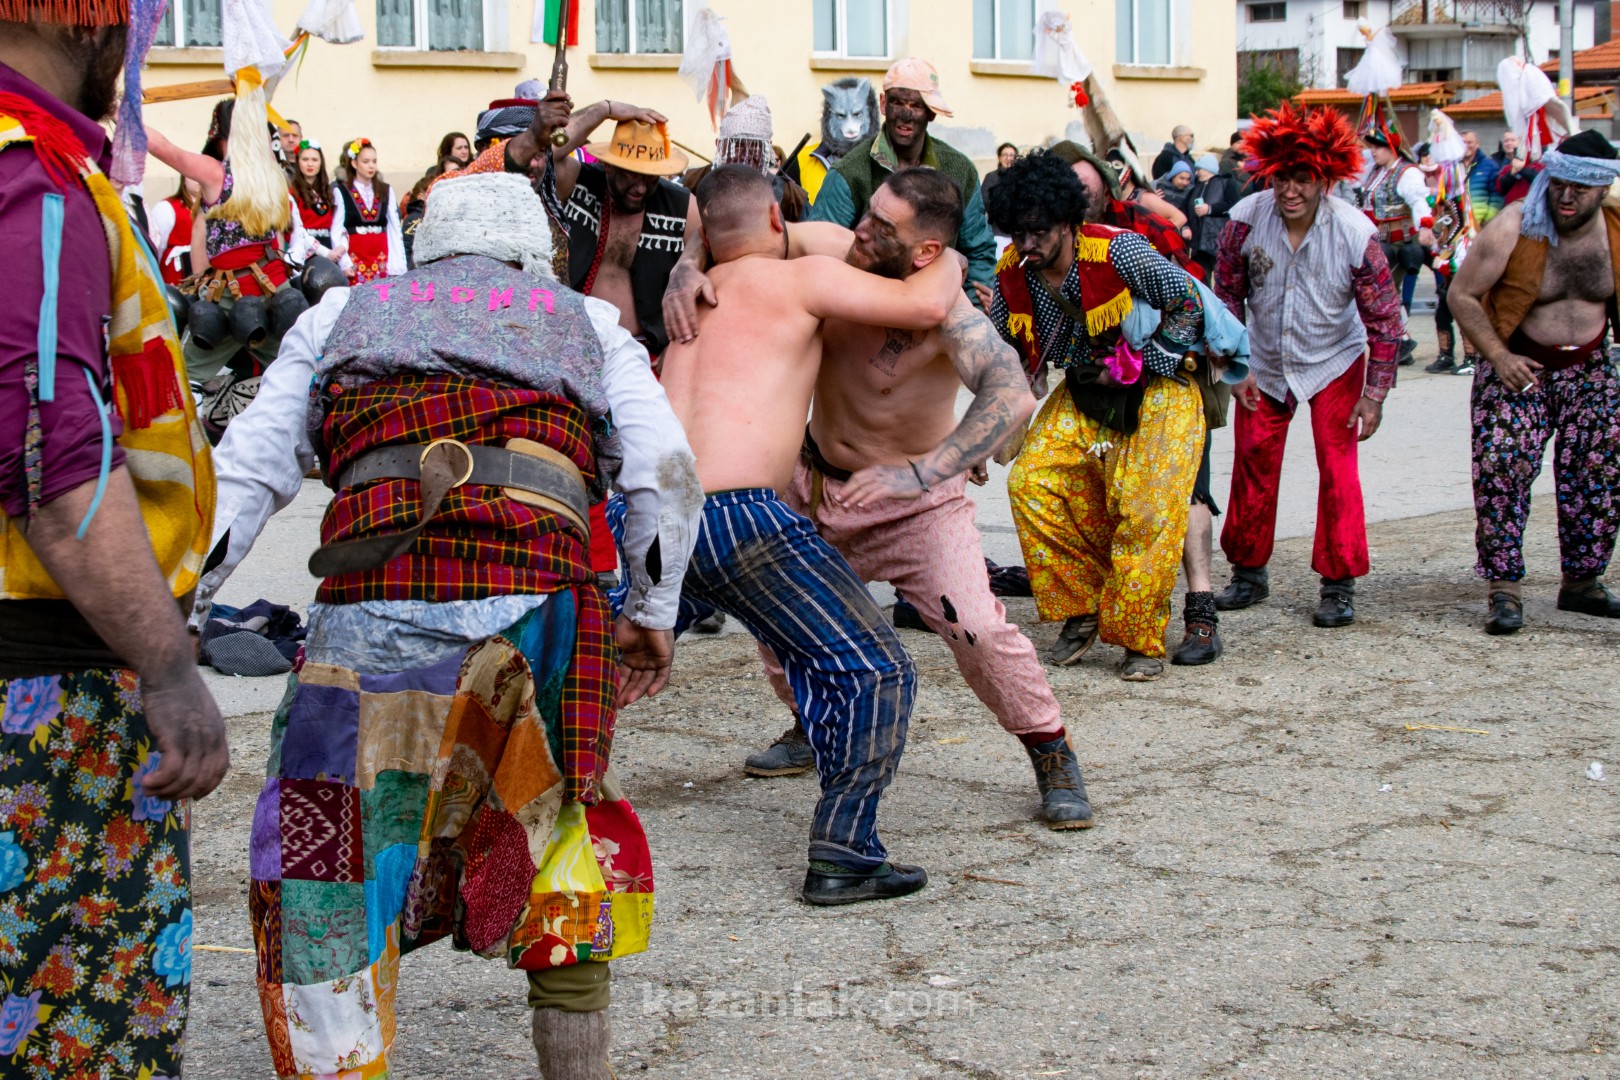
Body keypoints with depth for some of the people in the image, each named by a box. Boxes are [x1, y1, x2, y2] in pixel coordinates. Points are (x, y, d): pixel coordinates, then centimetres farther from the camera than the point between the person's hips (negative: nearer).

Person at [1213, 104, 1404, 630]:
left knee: (1338, 470, -8)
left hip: (1335, 364, -2)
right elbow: (1227, 294, -3)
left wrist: (1375, 393, -15)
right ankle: (1249, 572, 22)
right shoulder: (1246, 218, -18)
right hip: (1263, 365, 2)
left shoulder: (1355, 232, -23)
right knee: (1252, 467, 6)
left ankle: (1339, 584, 2)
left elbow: (1384, 318, -14)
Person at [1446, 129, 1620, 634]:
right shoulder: (1513, 229, -16)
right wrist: (1497, 356, -16)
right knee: (1502, 466, -15)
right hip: (1518, 365, -4)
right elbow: (1462, 295, -10)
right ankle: (1504, 588, -9)